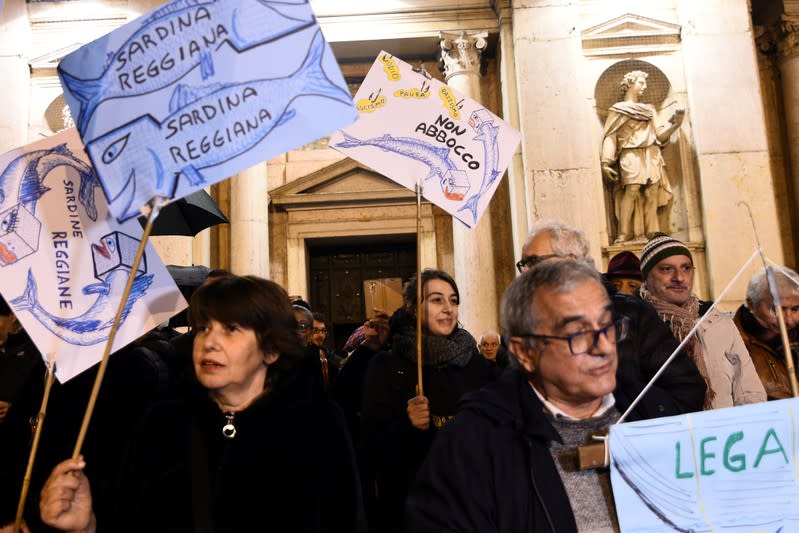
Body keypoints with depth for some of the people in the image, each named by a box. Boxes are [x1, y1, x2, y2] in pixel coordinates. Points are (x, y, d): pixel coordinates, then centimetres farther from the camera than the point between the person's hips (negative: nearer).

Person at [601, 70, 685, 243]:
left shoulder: (649, 109, 24)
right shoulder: (618, 109, 10)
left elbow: (657, 135, 18)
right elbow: (610, 137, 0)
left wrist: (674, 124, 2)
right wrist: (606, 162, -11)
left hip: (652, 156, 5)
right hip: (631, 156, -5)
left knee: (652, 193, -5)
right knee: (632, 191, -22)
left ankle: (652, 233, -5)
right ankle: (624, 234, -25)